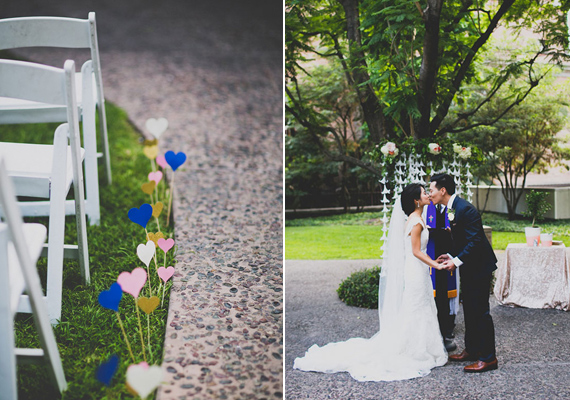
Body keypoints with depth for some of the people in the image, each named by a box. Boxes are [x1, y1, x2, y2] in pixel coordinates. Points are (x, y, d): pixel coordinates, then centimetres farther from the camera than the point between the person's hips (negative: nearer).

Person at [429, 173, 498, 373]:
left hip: (479, 266, -10)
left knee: (480, 312, -6)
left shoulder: (464, 209, -22)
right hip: (469, 267, 10)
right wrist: (451, 256, 5)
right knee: (469, 310, 17)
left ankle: (488, 358, 1)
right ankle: (471, 350, 28)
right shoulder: (452, 209, 9)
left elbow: (475, 241, -25)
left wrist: (457, 260, -23)